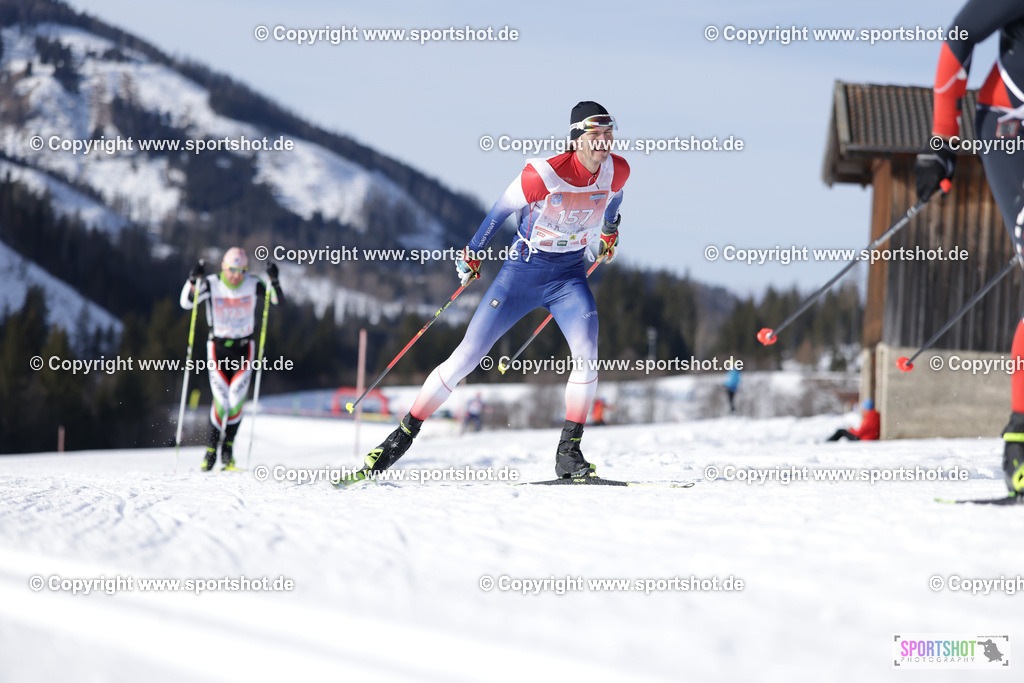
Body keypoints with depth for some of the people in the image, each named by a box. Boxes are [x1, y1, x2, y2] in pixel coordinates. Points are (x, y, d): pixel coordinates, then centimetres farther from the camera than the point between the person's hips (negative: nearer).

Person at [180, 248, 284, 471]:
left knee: (237, 399, -10)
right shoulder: (212, 284, -10)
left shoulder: (252, 284, -7)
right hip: (218, 347, -1)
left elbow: (278, 301, -10)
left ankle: (228, 446, 8)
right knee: (221, 399, -11)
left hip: (243, 347, 1)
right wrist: (193, 280, -32)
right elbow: (186, 303, -16)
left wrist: (274, 281, -28)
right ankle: (211, 449, 3)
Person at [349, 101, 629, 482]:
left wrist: (609, 232, 32)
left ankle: (568, 453, -11)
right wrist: (472, 254, 3)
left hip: (568, 275, 3)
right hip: (523, 270, -3)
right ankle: (403, 436, 8)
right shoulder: (544, 174, -24)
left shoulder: (617, 171, -10)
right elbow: (503, 209, -8)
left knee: (587, 353, -23)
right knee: (466, 357, -4)